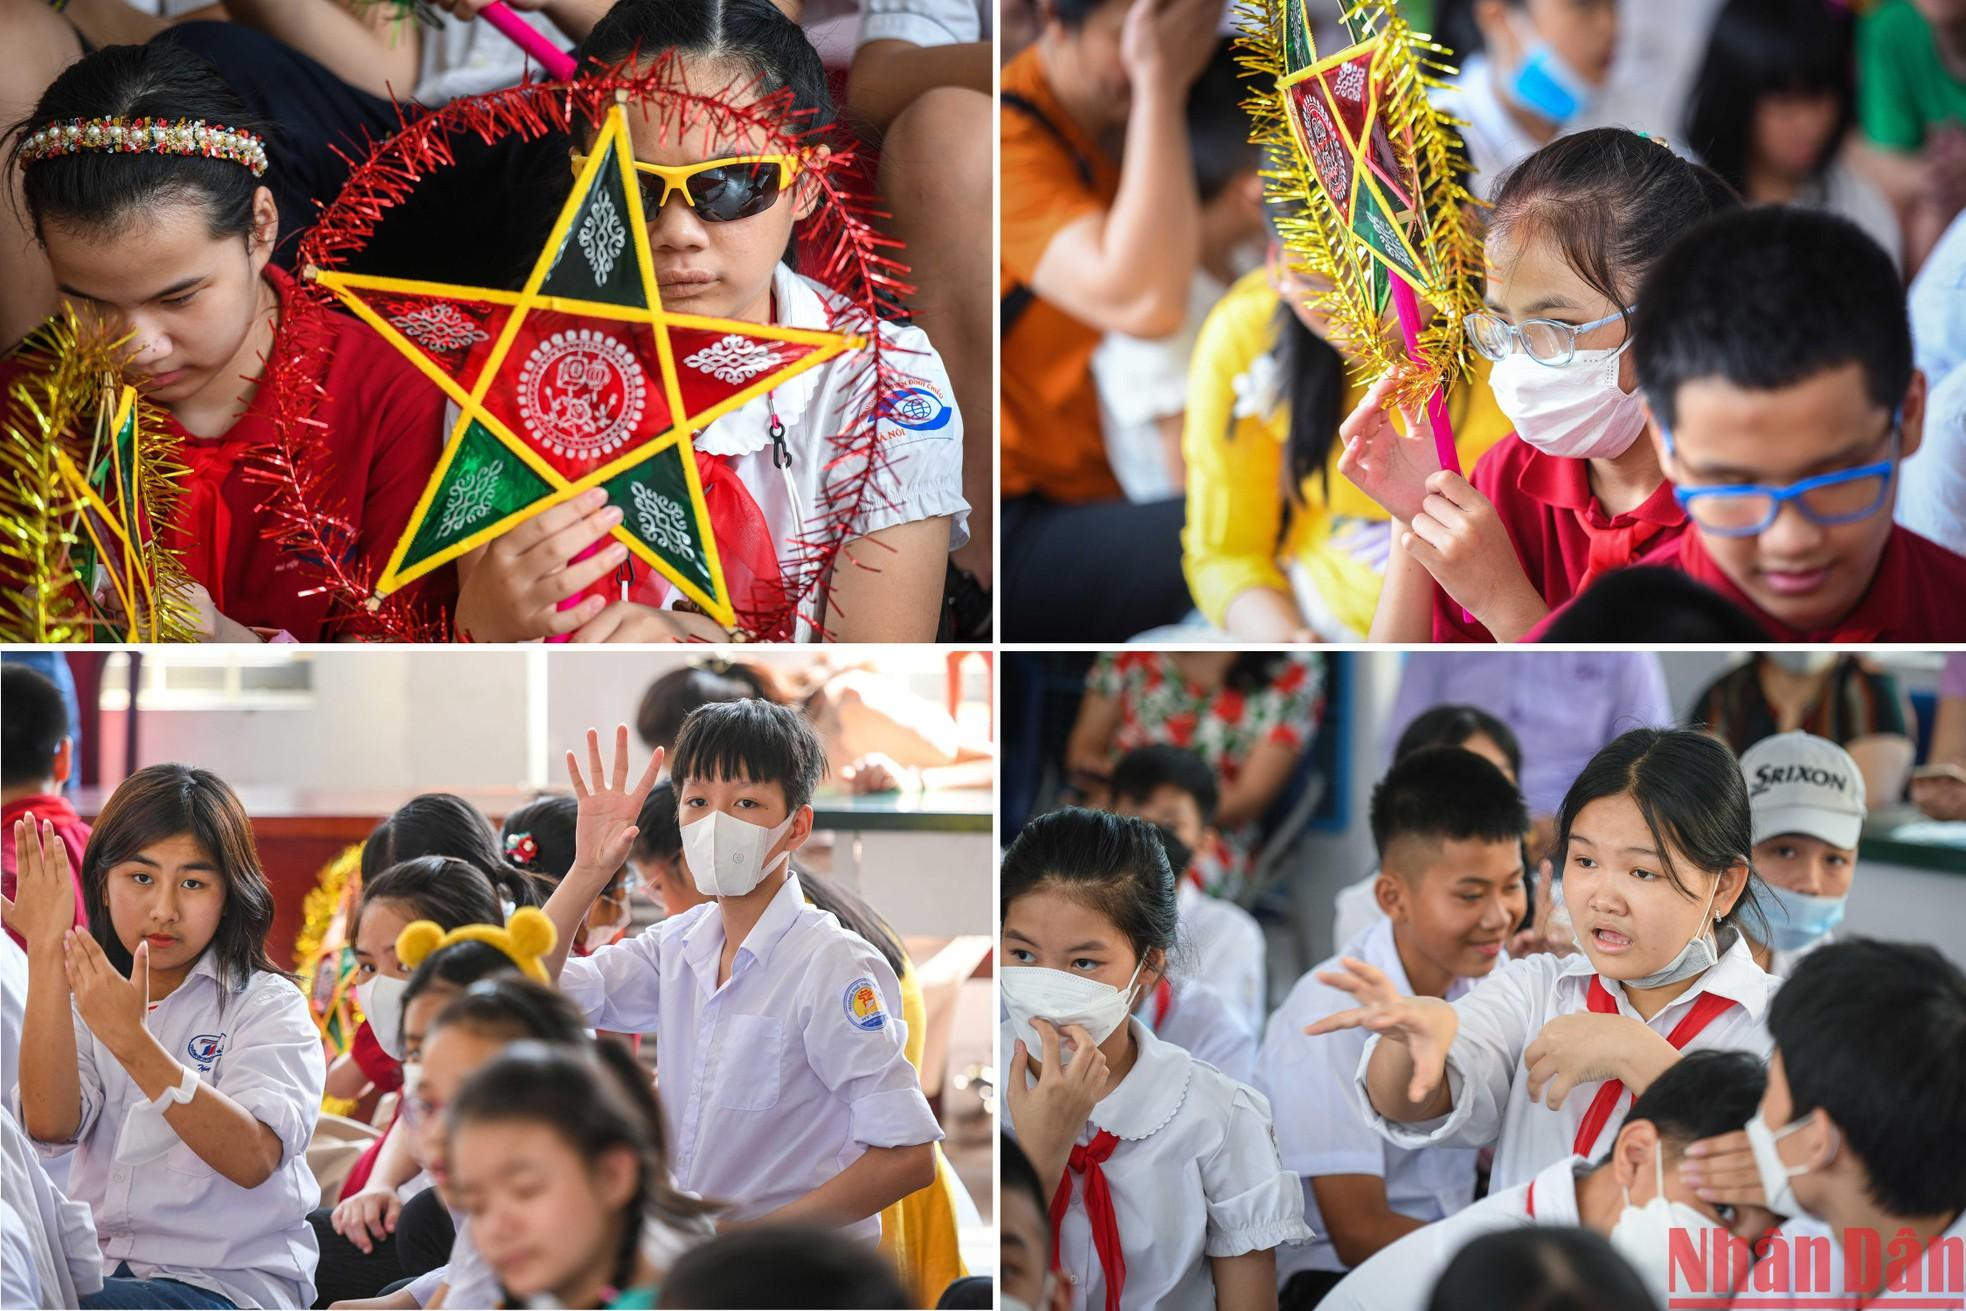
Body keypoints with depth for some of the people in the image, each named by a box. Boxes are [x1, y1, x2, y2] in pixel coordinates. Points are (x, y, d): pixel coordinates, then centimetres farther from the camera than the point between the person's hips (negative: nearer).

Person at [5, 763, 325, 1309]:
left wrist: (132, 1041, -28)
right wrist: (46, 954, -12)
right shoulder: (83, 998, 12)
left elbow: (254, 1159, -18)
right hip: (101, 1265, 3)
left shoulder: (267, 1005, 1)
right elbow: (49, 1125, -9)